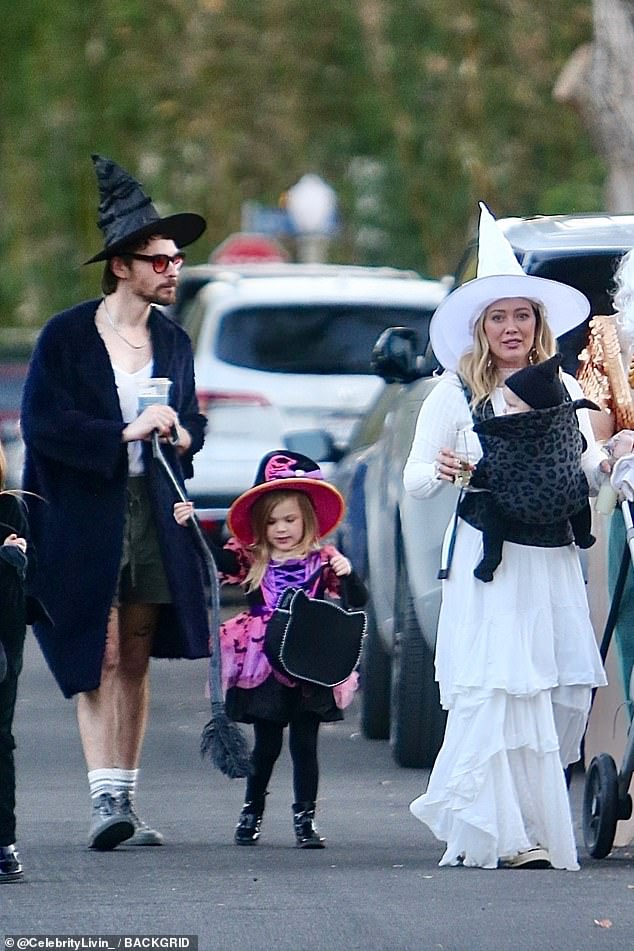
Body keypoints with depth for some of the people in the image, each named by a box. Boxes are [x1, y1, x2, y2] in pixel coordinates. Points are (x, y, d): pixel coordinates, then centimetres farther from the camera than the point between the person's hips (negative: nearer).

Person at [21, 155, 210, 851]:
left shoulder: (171, 341, 12)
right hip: (83, 521, -5)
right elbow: (41, 425, -13)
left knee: (136, 661, 6)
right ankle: (104, 799, -16)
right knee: (99, 658, -11)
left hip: (153, 523, 5)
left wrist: (180, 434, -4)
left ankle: (125, 801, 10)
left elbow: (190, 424, 21)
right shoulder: (66, 337, -6)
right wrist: (126, 433, -20)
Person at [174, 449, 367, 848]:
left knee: (304, 744, 2)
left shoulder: (322, 561, 1)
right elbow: (210, 556, -7)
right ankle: (252, 812, 23)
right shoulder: (251, 561, 3)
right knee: (266, 746, 9)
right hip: (263, 671, 1)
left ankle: (305, 818, 9)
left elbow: (357, 604, 0)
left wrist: (347, 575, -20)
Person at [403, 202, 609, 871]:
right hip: (487, 558, -4)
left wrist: (583, 459, -6)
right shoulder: (456, 391, 1)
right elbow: (415, 479, 1)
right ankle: (503, 835, -6)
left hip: (554, 560, 4)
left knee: (567, 691, -1)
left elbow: (593, 481, 16)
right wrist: (440, 470, -21)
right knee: (498, 691, -10)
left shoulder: (563, 391, 12)